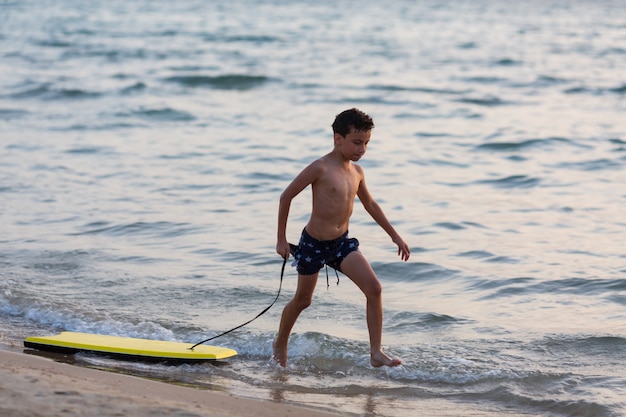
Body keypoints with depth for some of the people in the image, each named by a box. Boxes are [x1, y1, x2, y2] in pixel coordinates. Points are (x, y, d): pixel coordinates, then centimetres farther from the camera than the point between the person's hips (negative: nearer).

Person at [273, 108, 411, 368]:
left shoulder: (356, 172, 3)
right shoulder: (321, 168, -17)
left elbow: (370, 205, 20)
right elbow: (286, 196, -11)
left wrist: (395, 236, 21)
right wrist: (281, 239, -9)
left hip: (342, 242, 5)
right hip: (313, 243, -5)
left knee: (374, 288, -13)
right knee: (303, 299, 11)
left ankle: (376, 353, -9)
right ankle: (280, 343, 39)